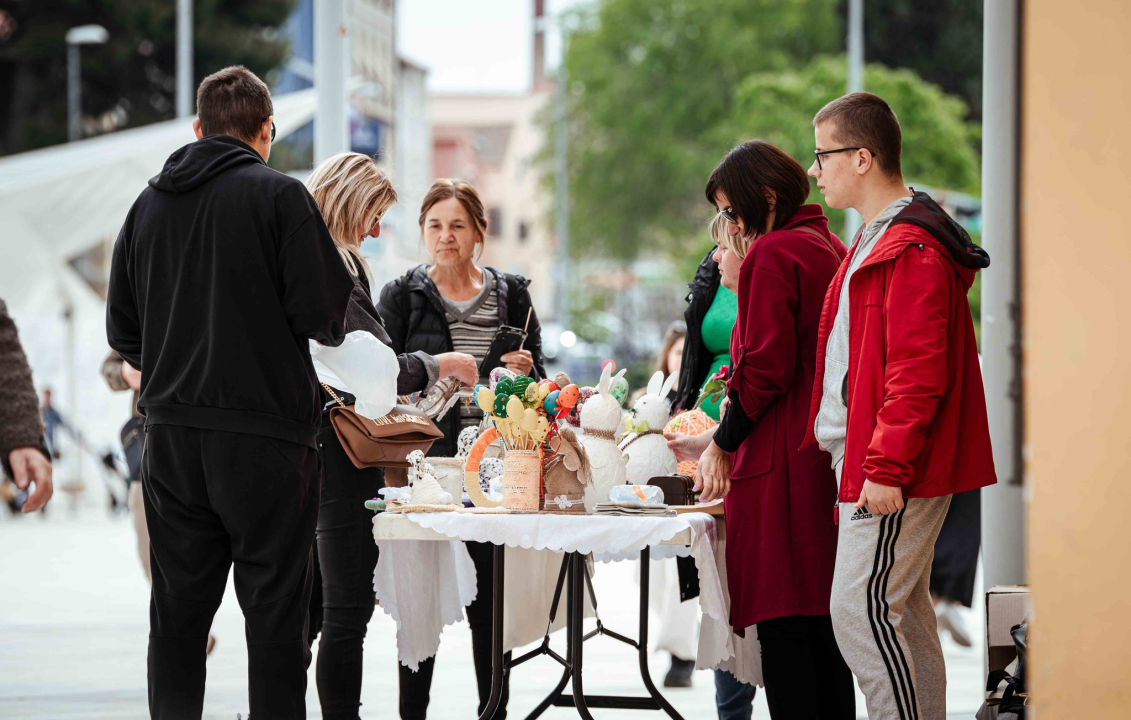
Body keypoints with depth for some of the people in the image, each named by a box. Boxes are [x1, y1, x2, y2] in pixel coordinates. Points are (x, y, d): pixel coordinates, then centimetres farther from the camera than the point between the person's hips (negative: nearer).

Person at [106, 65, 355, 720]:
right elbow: (326, 314, -11)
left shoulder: (149, 204, 10)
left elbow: (122, 330, 12)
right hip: (264, 432, -5)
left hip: (171, 435, 5)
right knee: (274, 614, -1)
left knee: (178, 615, 9)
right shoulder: (280, 195, -6)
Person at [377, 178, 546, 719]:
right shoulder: (403, 296, 5)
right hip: (426, 465, -2)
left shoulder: (511, 295, 11)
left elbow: (539, 381, 15)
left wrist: (524, 372, -7)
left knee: (490, 598, 3)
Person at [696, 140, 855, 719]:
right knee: (823, 618, 12)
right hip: (832, 459, 9)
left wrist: (722, 445, -6)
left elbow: (765, 370, -16)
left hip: (780, 458, -9)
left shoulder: (771, 254, -11)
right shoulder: (830, 248, 16)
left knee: (780, 621, -7)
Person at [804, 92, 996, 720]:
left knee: (859, 610, -11)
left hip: (890, 472, -11)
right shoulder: (879, 239, 19)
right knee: (903, 610, 12)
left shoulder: (911, 250, -16)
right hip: (870, 462, 11)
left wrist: (886, 467, -23)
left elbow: (916, 374, -22)